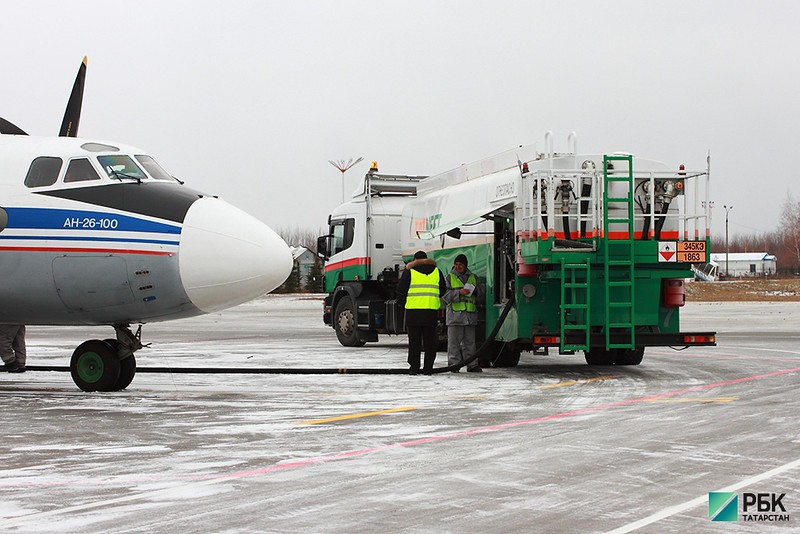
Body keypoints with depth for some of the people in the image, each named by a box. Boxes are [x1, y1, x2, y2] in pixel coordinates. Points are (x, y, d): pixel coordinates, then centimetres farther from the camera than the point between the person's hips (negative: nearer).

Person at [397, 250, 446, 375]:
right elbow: (443, 291, 17)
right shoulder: (436, 271, 12)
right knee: (430, 340, 7)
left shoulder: (409, 271, 3)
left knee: (414, 340, 3)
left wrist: (404, 300, 21)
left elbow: (400, 290, 3)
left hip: (413, 310, -2)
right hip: (432, 311, 2)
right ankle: (428, 368, 6)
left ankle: (414, 367, 1)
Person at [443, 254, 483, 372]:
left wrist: (475, 290, -6)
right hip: (455, 314, -3)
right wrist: (459, 292, -16)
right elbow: (445, 295, -4)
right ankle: (454, 365, -3)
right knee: (454, 340, -5)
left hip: (470, 314, 3)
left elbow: (481, 294, 16)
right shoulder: (449, 278, 7)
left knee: (470, 341, 5)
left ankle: (472, 365, 8)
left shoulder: (473, 278, 17)